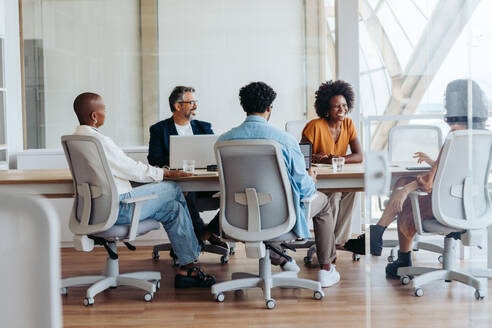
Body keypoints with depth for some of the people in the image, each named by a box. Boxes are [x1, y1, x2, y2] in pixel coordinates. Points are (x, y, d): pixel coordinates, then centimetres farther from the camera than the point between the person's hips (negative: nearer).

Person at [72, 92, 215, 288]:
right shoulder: (99, 140, -20)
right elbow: (132, 170, -15)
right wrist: (166, 173, -1)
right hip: (116, 209, -10)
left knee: (173, 208, 14)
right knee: (173, 189, 5)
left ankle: (186, 268, 13)